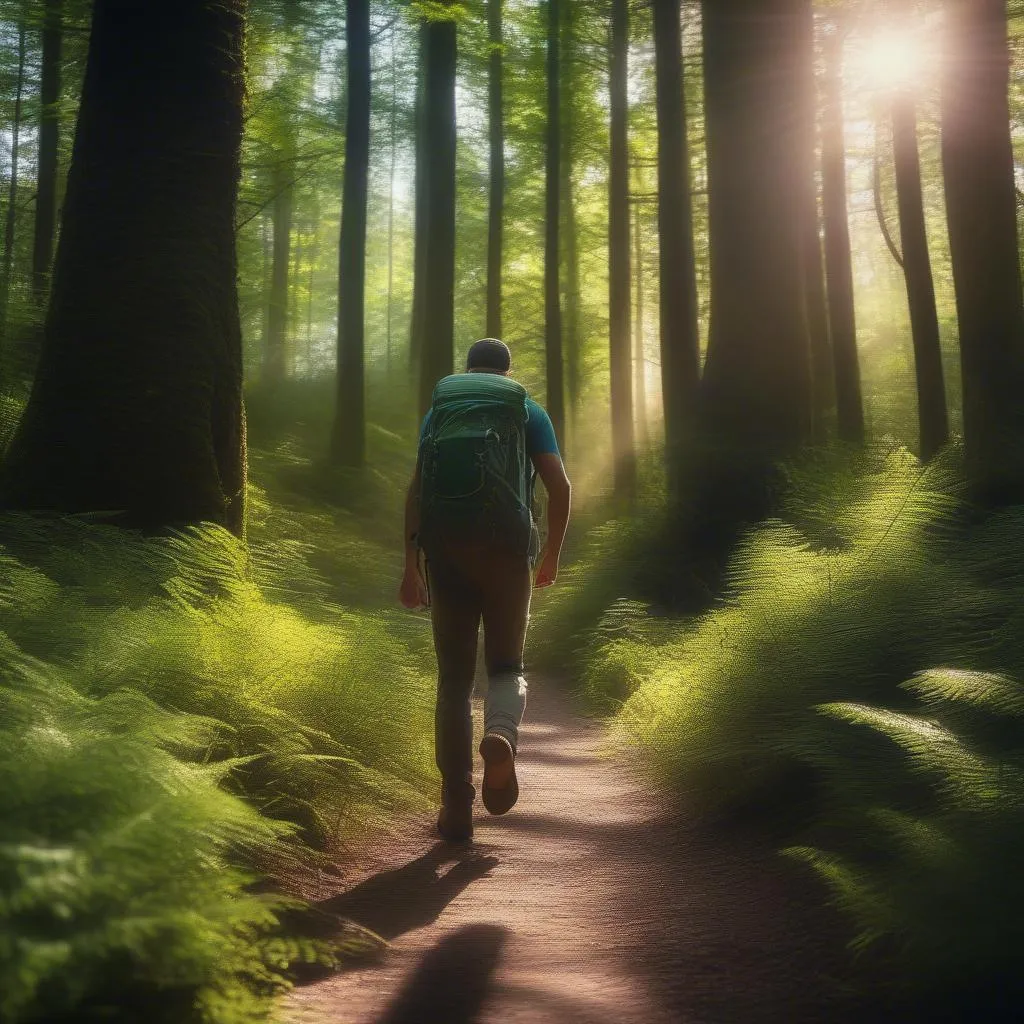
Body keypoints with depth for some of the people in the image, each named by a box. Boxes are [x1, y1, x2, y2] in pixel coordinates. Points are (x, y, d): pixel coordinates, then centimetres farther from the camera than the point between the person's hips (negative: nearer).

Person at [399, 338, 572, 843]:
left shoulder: (438, 411, 19)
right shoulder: (529, 411, 16)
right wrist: (552, 553, 16)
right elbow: (559, 486, 3)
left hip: (445, 546, 1)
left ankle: (456, 804, 2)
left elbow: (415, 489, 8)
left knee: (454, 676, 8)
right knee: (505, 666, 12)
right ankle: (501, 735, -22)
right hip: (506, 544, -1)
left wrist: (411, 566, 7)